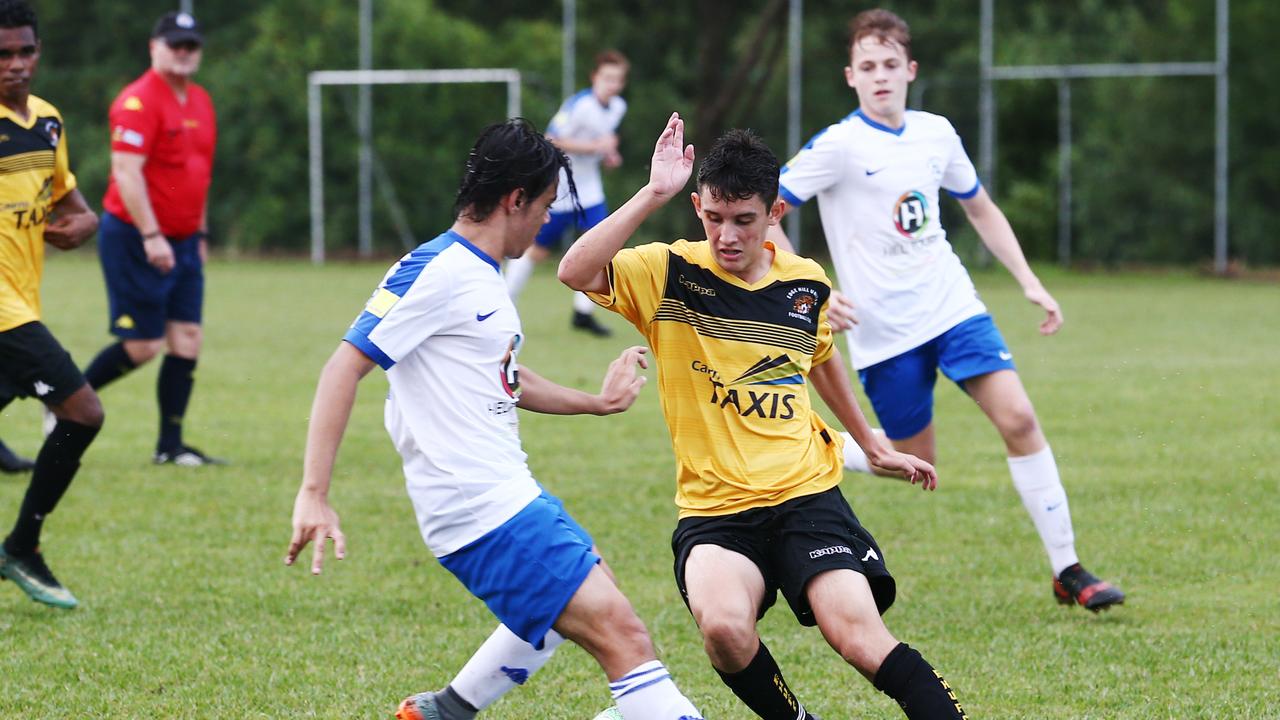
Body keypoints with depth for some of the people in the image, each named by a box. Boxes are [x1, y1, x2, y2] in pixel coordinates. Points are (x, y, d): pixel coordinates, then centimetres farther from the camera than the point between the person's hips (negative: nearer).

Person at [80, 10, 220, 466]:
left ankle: (170, 445, 5)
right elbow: (126, 172, -21)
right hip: (134, 239, -8)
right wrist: (151, 236, -26)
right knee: (143, 345, -7)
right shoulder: (139, 102, -14)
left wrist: (200, 233, 22)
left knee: (187, 339, 0)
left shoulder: (200, 103, 12)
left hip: (182, 242, 8)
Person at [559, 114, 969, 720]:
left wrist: (874, 446, 37)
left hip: (807, 494, 2)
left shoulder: (806, 285, 6)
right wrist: (653, 194, -26)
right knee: (724, 627, -30)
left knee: (861, 641, -21)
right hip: (713, 507, -2)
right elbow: (576, 272, -24)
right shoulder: (670, 274, -5)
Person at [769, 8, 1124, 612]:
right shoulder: (839, 146, -12)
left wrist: (1030, 282, 13)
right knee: (914, 461, 2)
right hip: (885, 330, -4)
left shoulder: (936, 134, 5)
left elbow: (981, 209, 21)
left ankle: (1068, 571, -8)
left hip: (952, 307, 4)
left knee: (1018, 418, -12)